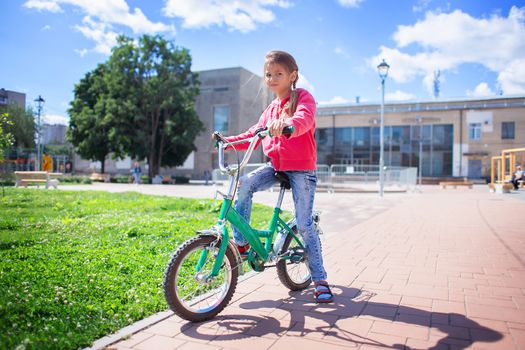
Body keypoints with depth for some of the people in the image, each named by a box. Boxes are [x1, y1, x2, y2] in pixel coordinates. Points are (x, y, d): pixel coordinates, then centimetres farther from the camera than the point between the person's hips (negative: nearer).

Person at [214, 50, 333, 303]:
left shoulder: (303, 97, -4)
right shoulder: (271, 108, 17)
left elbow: (305, 118, -27)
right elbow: (255, 134, 15)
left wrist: (288, 125, -50)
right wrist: (229, 141, 1)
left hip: (301, 169, -6)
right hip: (275, 166, 6)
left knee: (305, 225, -7)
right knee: (244, 184, -20)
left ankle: (320, 280, 6)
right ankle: (240, 242, -8)